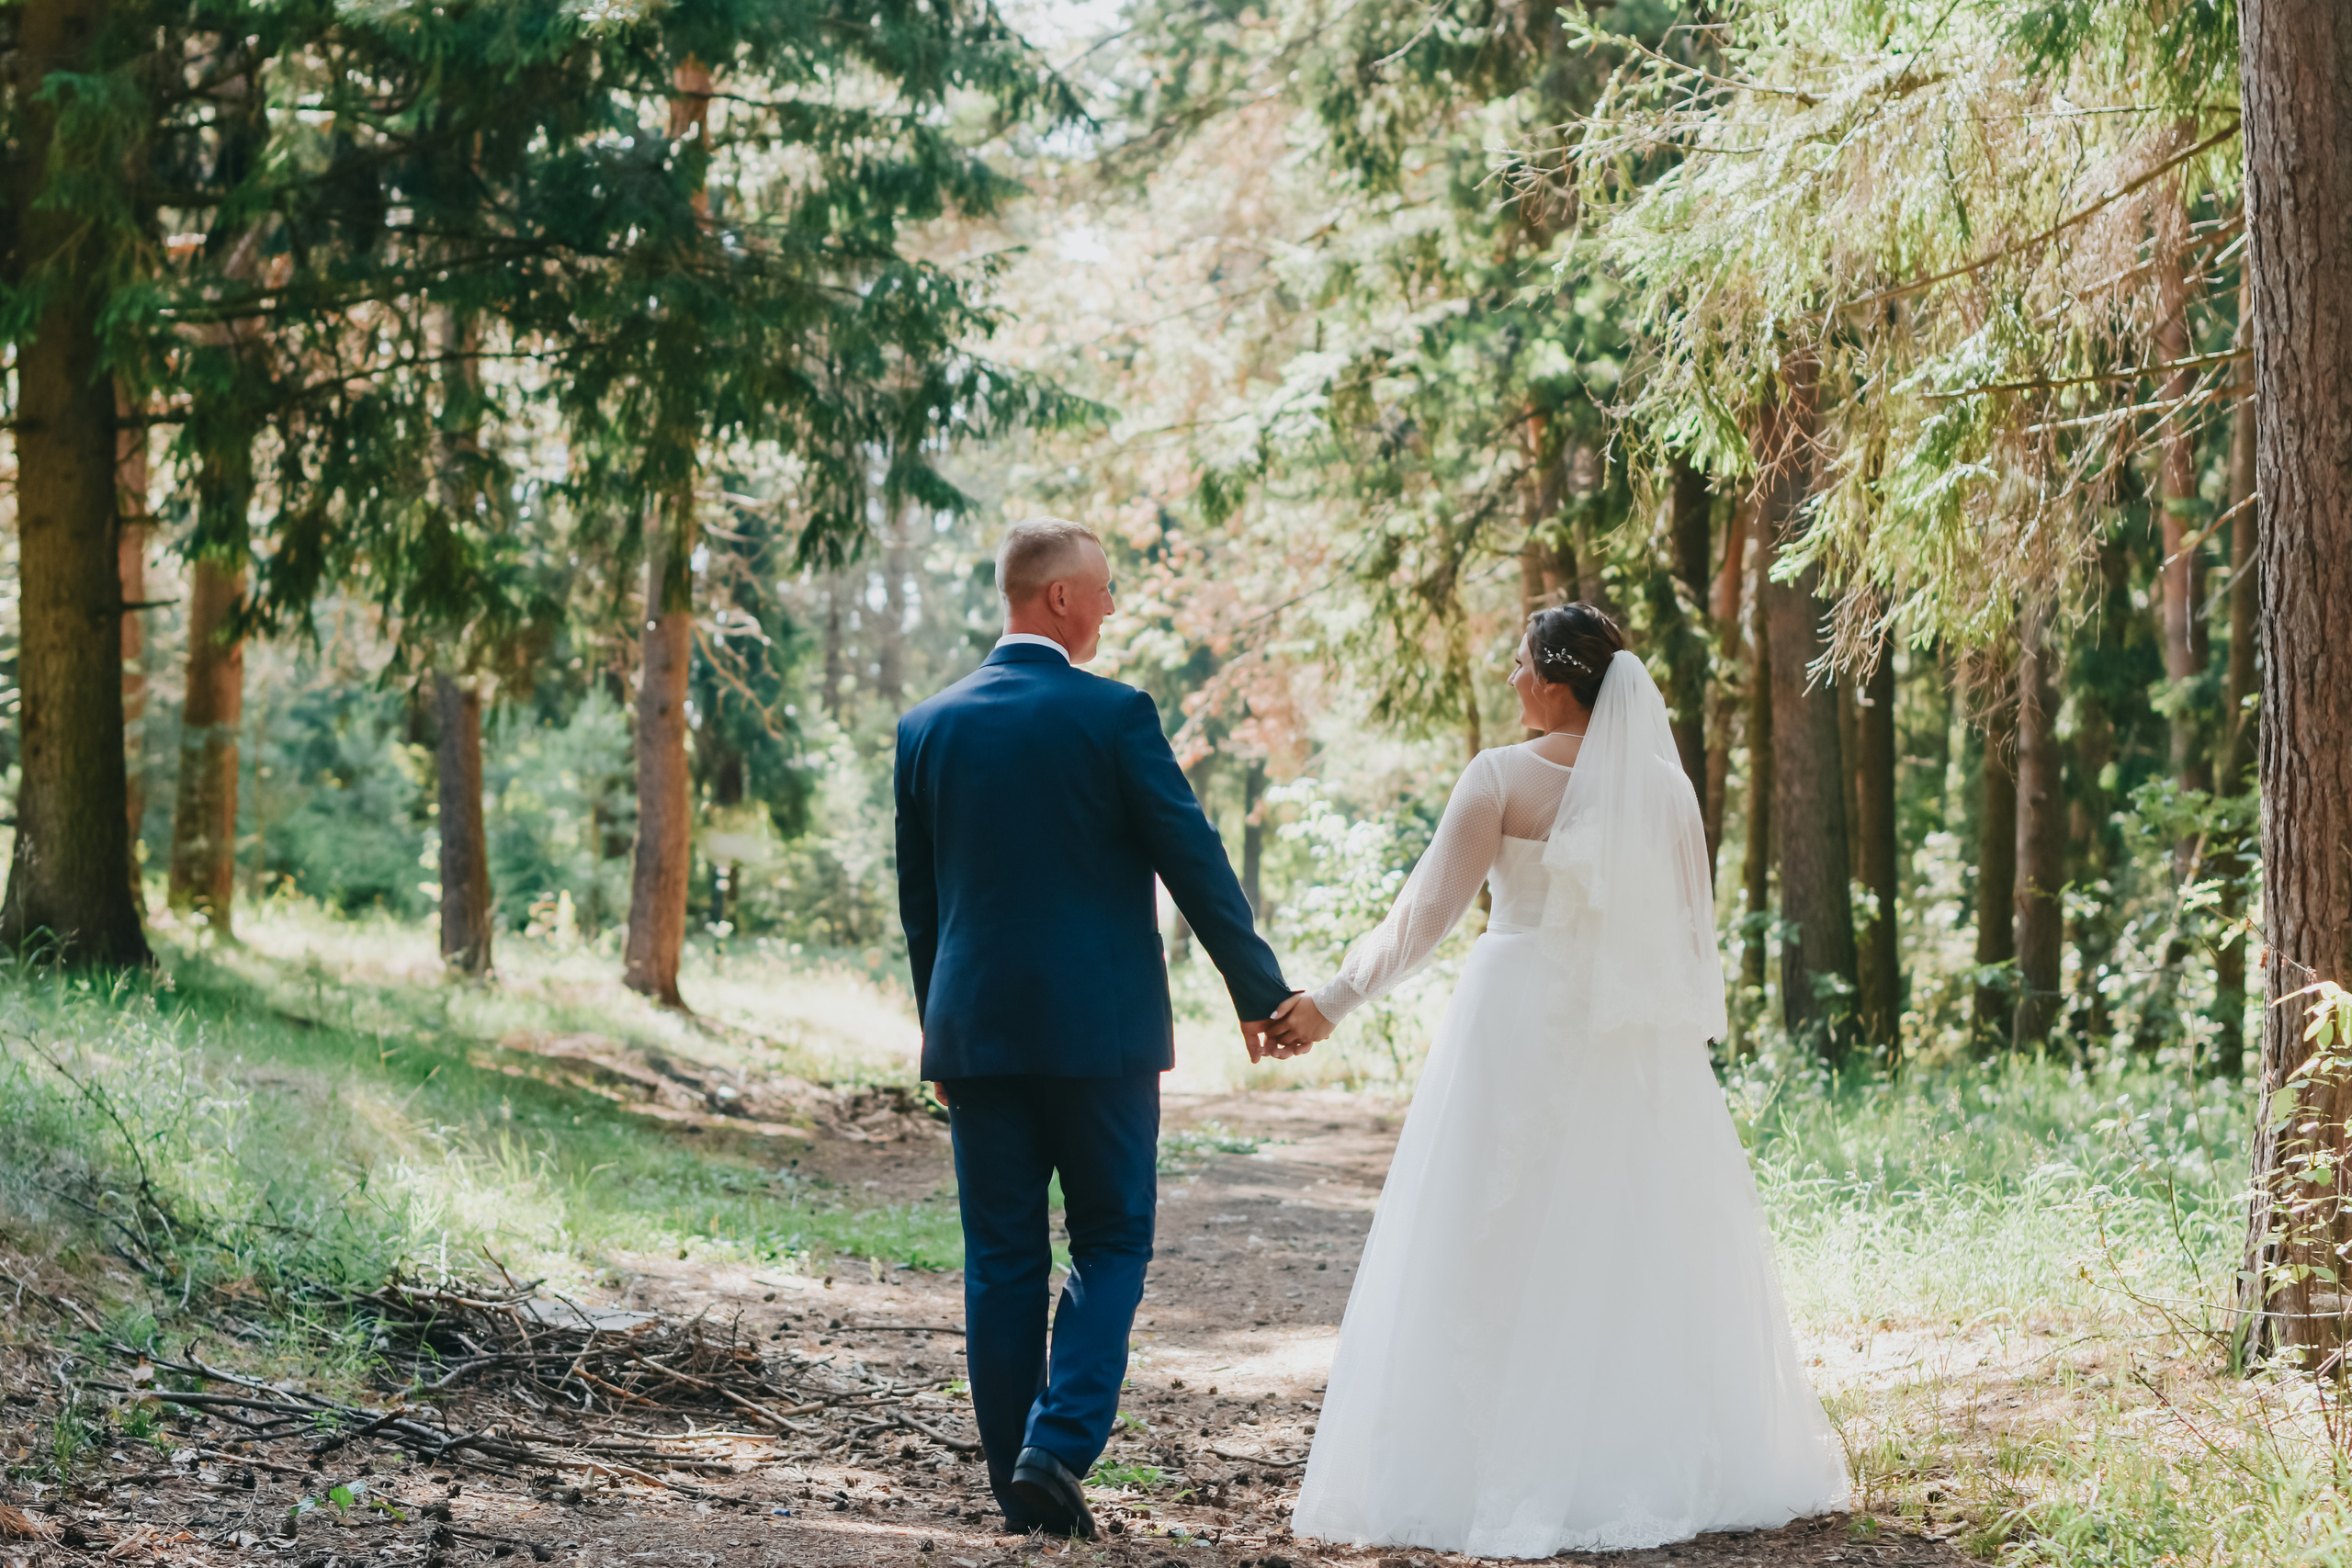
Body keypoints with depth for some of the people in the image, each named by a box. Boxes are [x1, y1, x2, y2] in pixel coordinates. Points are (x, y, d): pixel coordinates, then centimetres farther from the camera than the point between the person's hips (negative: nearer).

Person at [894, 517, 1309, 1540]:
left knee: (1001, 1260, 9)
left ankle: (1022, 1487, 10)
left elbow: (917, 898, 11)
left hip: (976, 1032, 4)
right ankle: (1059, 1446, -8)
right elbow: (1194, 860, -6)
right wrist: (1258, 991, 2)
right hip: (1097, 1031, -4)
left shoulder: (928, 727, 6)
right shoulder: (1114, 715, -8)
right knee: (1110, 1243, 7)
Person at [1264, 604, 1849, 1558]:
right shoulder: (1663, 785, 4)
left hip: (1520, 1028, -4)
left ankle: (1504, 1474, 1)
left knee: (1505, 1256, 2)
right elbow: (1694, 932, 9)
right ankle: (1667, 1462, 16)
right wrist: (1678, 1036, 19)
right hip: (1639, 1047, 4)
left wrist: (1331, 1004, -1)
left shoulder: (1504, 779, -8)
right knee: (1646, 1252, 11)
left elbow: (1423, 915, -9)